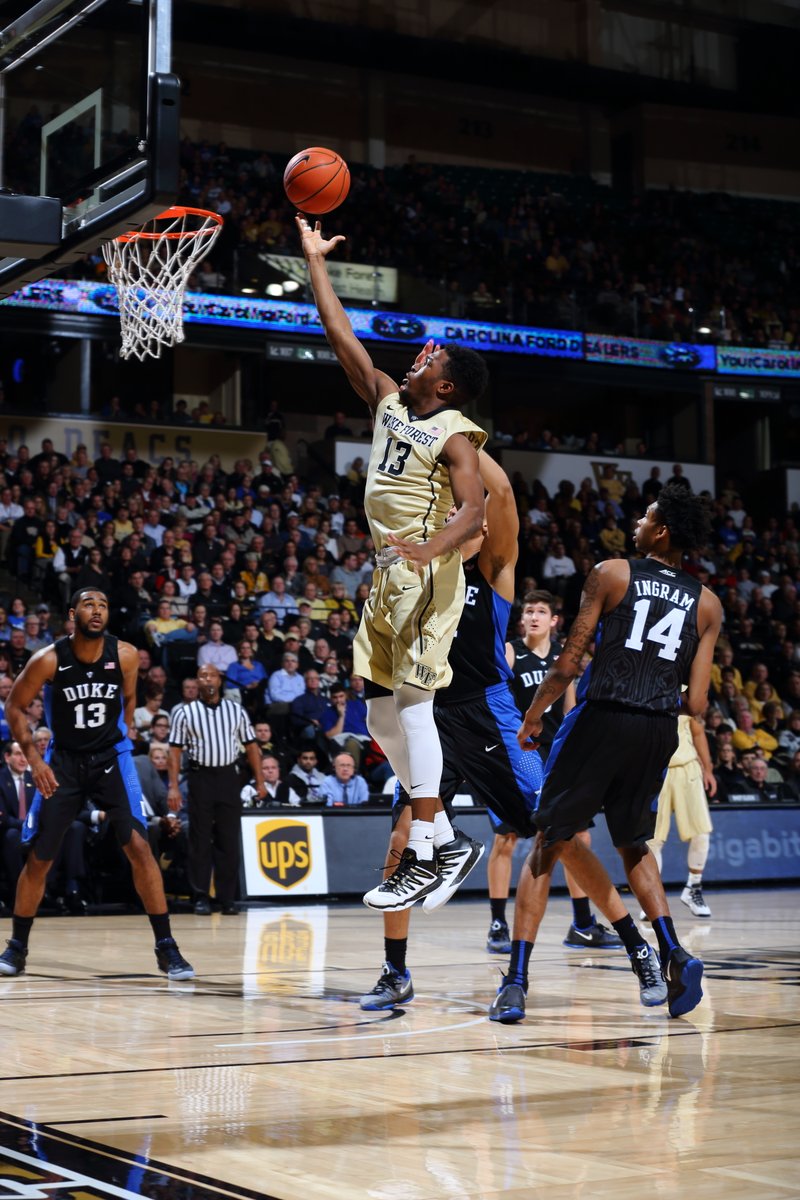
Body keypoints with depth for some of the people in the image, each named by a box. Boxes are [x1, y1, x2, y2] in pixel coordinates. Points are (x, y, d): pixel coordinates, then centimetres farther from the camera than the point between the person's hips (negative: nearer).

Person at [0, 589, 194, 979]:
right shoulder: (48, 660, -14)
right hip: (63, 760, 0)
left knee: (139, 848, -12)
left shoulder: (125, 655, -10)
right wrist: (34, 759, -11)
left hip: (111, 757, 0)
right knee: (38, 858, 2)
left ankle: (166, 948, -6)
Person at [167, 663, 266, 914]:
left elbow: (251, 745, 10)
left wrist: (260, 781, 4)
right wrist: (173, 787, -6)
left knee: (229, 839, 3)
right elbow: (175, 750, 1)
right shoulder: (185, 712, 2)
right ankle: (201, 897, 5)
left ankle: (227, 897, 8)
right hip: (200, 777, -2)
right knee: (200, 839, 0)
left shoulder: (236, 710, 7)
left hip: (228, 776, 2)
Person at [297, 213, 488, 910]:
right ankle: (447, 839, 18)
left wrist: (434, 548, -40)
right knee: (380, 713, 10)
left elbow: (473, 509, -21)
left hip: (427, 577, -9)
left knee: (412, 704, -12)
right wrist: (316, 261, 17)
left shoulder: (455, 435, -9)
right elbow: (341, 336, 16)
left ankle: (423, 858, -9)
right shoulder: (388, 401, 12)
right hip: (388, 577, 9)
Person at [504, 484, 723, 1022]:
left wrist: (533, 715, 12)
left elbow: (568, 664, -2)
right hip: (660, 729, 4)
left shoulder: (611, 574, 2)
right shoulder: (708, 603, 10)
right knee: (633, 844, 25)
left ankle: (517, 982, 0)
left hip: (603, 716, -3)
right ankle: (672, 954, 7)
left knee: (550, 841, 5)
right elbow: (697, 703, 5)